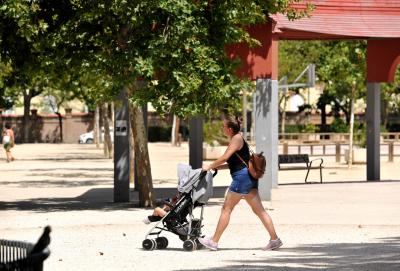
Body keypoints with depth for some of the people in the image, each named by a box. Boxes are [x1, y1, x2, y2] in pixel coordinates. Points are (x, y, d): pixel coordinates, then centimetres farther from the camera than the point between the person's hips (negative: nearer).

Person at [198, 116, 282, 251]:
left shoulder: (236, 139, -9)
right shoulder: (236, 139, 20)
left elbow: (225, 157, -16)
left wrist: (209, 166, -4)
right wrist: (216, 167, 19)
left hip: (242, 176, -10)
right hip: (249, 178, 10)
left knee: (226, 208, -3)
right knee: (259, 209, 5)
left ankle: (214, 241, 2)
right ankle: (274, 239, 0)